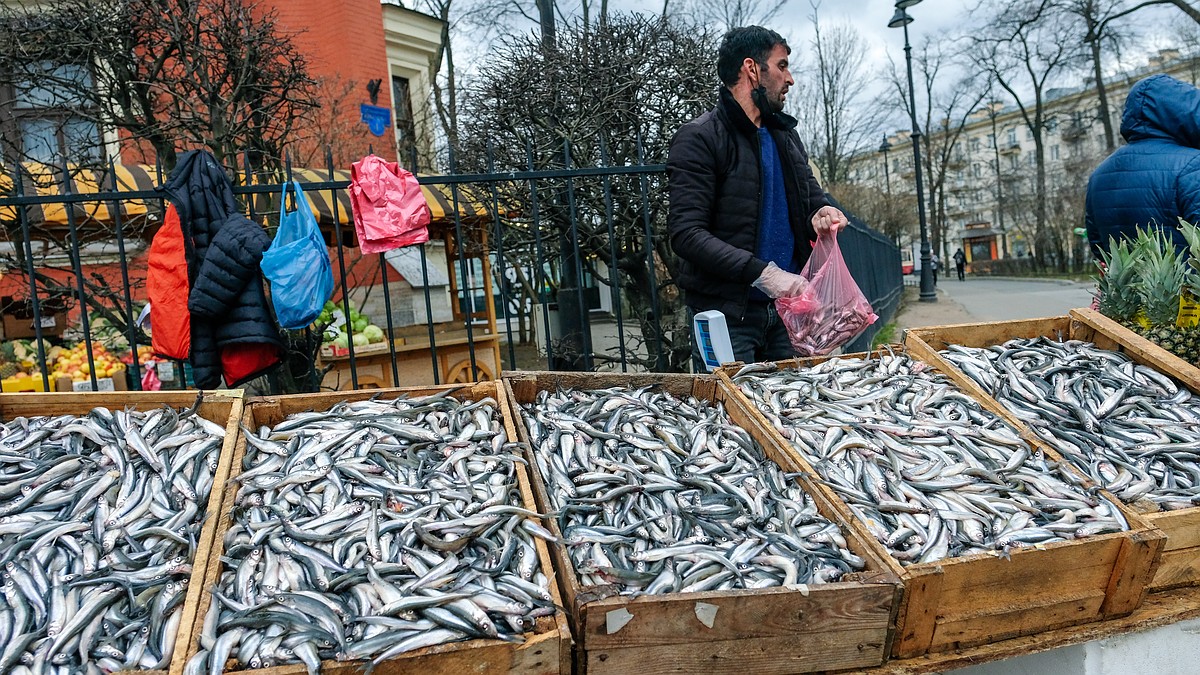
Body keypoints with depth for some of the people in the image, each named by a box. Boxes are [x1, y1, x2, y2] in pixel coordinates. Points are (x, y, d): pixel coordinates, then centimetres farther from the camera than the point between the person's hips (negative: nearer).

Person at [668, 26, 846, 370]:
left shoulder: (785, 135, 16)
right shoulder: (699, 138, -9)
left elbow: (811, 194, 23)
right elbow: (686, 233, -18)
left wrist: (821, 212, -3)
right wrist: (763, 273, -25)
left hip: (787, 308, 7)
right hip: (726, 313, -7)